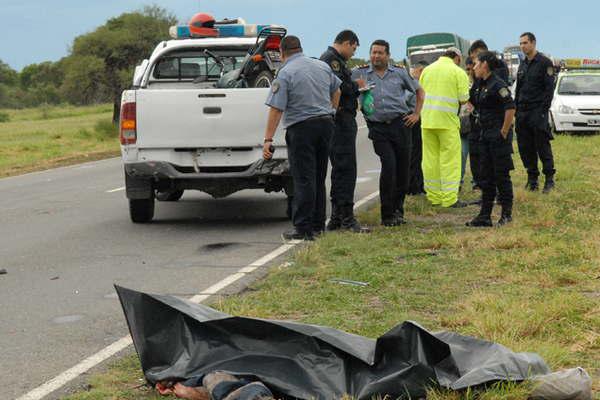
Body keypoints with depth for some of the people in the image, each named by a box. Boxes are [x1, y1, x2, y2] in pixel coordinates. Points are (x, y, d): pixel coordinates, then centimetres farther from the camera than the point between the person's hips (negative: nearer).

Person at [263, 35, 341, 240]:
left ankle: (303, 229, -7)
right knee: (319, 179, 14)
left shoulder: (285, 73, -10)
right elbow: (336, 90, 26)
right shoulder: (323, 66, 10)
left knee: (303, 180, -5)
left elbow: (276, 109, -15)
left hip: (301, 128, -6)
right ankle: (318, 225, 19)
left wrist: (268, 139, -15)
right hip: (326, 124, 6)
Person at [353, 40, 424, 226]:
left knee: (403, 168, 3)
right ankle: (387, 215, -6)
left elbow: (419, 91, 20)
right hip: (378, 128, -2)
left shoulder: (399, 73, 11)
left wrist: (416, 114, 12)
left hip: (400, 124, 2)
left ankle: (398, 209, 20)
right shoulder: (360, 74, 6)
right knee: (389, 166, -15)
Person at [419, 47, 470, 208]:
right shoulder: (458, 72, -2)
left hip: (427, 119, 5)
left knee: (430, 158, 10)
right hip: (447, 120, -5)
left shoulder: (427, 70, 13)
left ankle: (433, 196, 15)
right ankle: (449, 199, -2)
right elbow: (463, 99, -6)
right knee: (450, 159, 0)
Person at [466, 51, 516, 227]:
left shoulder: (497, 85, -15)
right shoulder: (481, 85, 12)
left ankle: (507, 213, 7)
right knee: (487, 176, 10)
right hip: (486, 136, 9)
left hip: (499, 135, -9)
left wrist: (504, 132, -18)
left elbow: (511, 108, -21)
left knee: (501, 175, -2)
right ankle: (485, 215, 14)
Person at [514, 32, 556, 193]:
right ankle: (532, 178, 12)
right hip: (522, 112, 7)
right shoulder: (523, 65, 17)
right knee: (525, 147, 4)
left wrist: (544, 110, -14)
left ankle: (549, 178, 1)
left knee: (542, 146, -6)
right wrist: (516, 109, 12)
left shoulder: (545, 63, -4)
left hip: (538, 112, -7)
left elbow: (549, 88, -8)